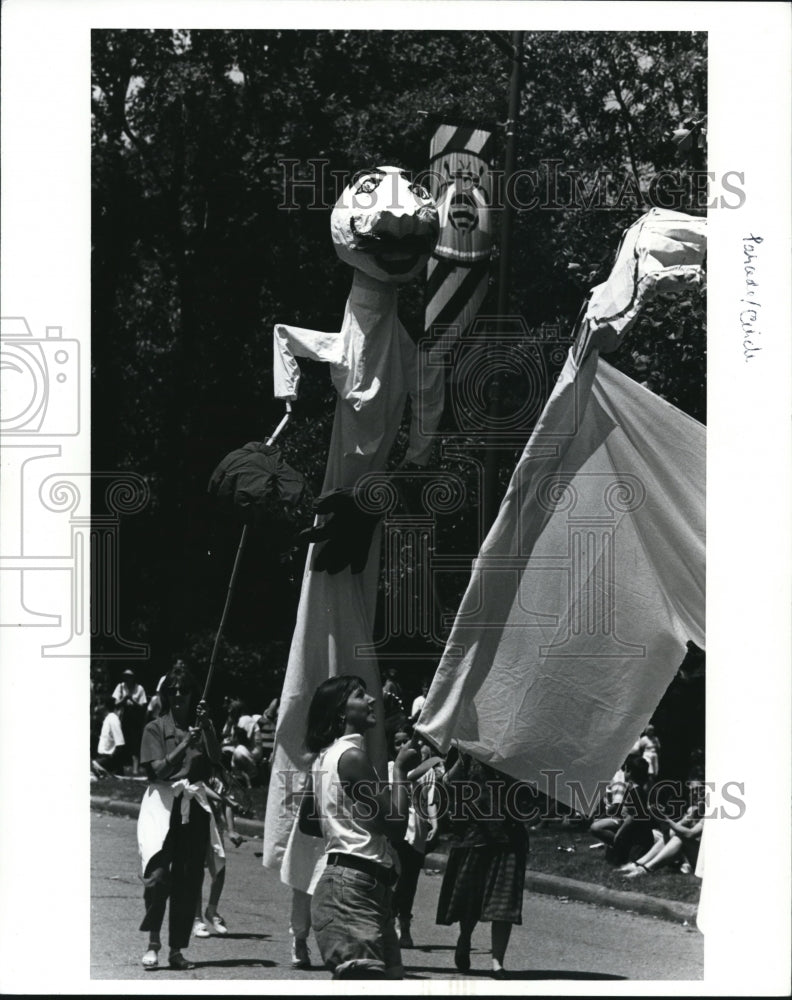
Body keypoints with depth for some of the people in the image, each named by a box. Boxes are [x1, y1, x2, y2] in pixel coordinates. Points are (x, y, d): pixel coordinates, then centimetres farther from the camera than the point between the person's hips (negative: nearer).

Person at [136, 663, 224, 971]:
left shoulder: (200, 727, 13)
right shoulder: (156, 728, 4)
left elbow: (216, 758, -2)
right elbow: (159, 769, -7)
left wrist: (206, 729, -12)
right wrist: (185, 744, -17)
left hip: (194, 806, 3)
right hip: (163, 804, -3)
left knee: (188, 881, 1)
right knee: (158, 874, -15)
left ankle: (177, 949, 6)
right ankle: (153, 943, -5)